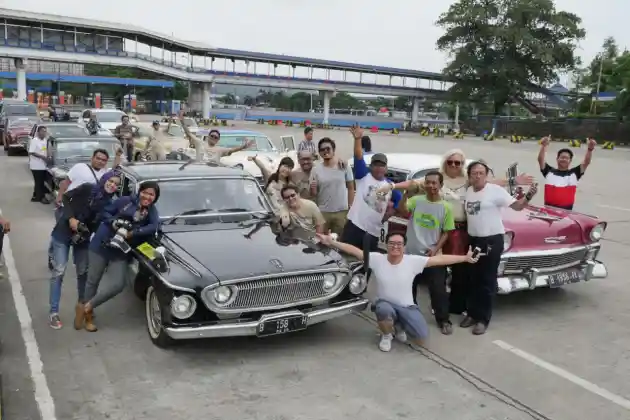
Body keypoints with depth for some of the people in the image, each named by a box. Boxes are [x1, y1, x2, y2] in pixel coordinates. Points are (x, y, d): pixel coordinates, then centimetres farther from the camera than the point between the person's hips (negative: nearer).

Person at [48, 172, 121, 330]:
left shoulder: (109, 204, -2)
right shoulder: (88, 189, -14)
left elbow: (99, 225, 1)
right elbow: (66, 197, -10)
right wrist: (71, 218, -19)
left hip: (82, 238, 4)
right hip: (63, 234, -4)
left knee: (83, 272, 11)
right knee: (59, 272, -4)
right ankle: (53, 312, 1)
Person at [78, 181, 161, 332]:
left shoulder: (152, 212, -2)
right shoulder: (126, 201, -5)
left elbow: (154, 227, -21)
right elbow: (106, 212, 2)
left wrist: (133, 233, -28)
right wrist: (113, 223, -17)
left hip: (121, 252, 2)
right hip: (101, 245, -2)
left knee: (118, 285, -9)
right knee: (93, 281, 8)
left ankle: (87, 307, 11)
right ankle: (88, 313, 29)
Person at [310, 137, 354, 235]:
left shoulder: (344, 167, -4)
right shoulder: (316, 170, -4)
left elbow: (351, 188, 3)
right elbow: (313, 194, 0)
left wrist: (350, 207, -2)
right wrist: (313, 188, -22)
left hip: (342, 211, 0)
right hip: (323, 212, 0)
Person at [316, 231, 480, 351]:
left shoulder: (414, 261, -12)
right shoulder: (376, 259, -12)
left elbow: (440, 259, -12)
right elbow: (354, 250, -18)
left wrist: (465, 258, -12)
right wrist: (331, 242, -27)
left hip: (407, 307, 1)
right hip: (385, 304, -1)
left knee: (422, 340, -11)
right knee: (384, 309, -39)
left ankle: (400, 326, 24)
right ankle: (386, 335, -2)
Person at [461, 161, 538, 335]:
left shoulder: (495, 190, -11)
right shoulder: (468, 191, 7)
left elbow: (517, 206, -15)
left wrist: (528, 197, -31)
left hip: (492, 240, -6)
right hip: (473, 240, 6)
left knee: (487, 281, 2)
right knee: (473, 279, 14)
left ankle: (483, 319, 10)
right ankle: (472, 313, 27)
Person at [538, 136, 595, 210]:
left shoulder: (574, 173, 5)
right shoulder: (549, 171, 3)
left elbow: (586, 162, -5)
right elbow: (540, 159, -8)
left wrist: (590, 149, -21)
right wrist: (543, 146, -24)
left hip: (567, 210, 1)